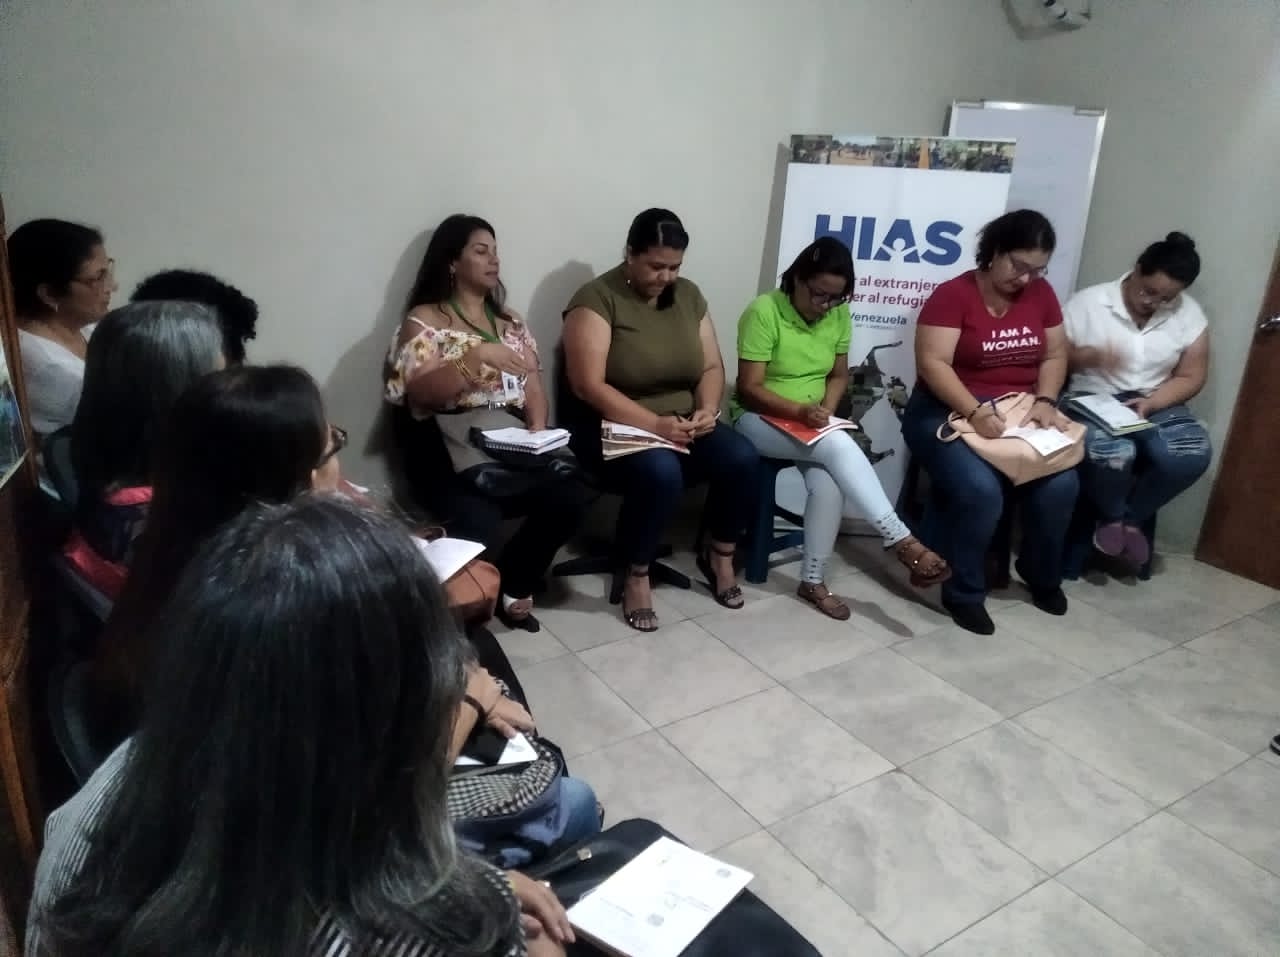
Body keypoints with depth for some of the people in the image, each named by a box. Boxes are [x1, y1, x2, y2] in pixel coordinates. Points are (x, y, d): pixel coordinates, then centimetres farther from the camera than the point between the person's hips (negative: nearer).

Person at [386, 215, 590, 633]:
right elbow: (418, 391, -13)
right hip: (448, 453, -5)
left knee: (571, 495, -21)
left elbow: (534, 389, 11)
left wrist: (537, 432, -9)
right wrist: (477, 357, -24)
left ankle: (510, 585, 2)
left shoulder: (509, 321, 19)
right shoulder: (424, 320, 2)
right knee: (476, 521, -33)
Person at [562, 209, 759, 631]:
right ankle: (636, 577, -12)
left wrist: (707, 410, -12)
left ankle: (719, 557, 5)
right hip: (616, 427, -5)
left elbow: (712, 367, 9)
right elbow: (589, 386, -20)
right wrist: (654, 424, -26)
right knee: (662, 473, -35)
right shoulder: (597, 298, -12)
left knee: (743, 458, -19)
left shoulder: (688, 295, 7)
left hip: (682, 425, 6)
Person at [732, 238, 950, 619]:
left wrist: (825, 408, -12)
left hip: (813, 422, 5)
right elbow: (750, 388, -18)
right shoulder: (764, 312, -16)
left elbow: (839, 375, 9)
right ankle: (902, 541, -27)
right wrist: (800, 410, -31)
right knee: (839, 446, -32)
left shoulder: (839, 314, 0)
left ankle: (813, 580, -10)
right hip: (759, 418, -4)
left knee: (828, 484, -28)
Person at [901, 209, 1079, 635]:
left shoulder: (1041, 294, 7)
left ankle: (1042, 575, 11)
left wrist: (1045, 401, -7)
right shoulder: (953, 295, -11)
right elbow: (933, 364, -19)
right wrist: (976, 412, -29)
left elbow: (1055, 355, 11)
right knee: (980, 490, -31)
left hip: (1018, 413, 5)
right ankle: (964, 594, -9)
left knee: (1060, 485, -18)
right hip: (949, 413, -5)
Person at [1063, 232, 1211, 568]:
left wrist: (1150, 403, -14)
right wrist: (1089, 355, -23)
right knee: (1112, 454, -36)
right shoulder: (1088, 301, -6)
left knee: (1193, 453, -27)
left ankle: (1130, 517, -1)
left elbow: (1190, 377, 4)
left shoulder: (1190, 314, 2)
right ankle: (1112, 515, 0)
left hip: (1155, 403, 4)